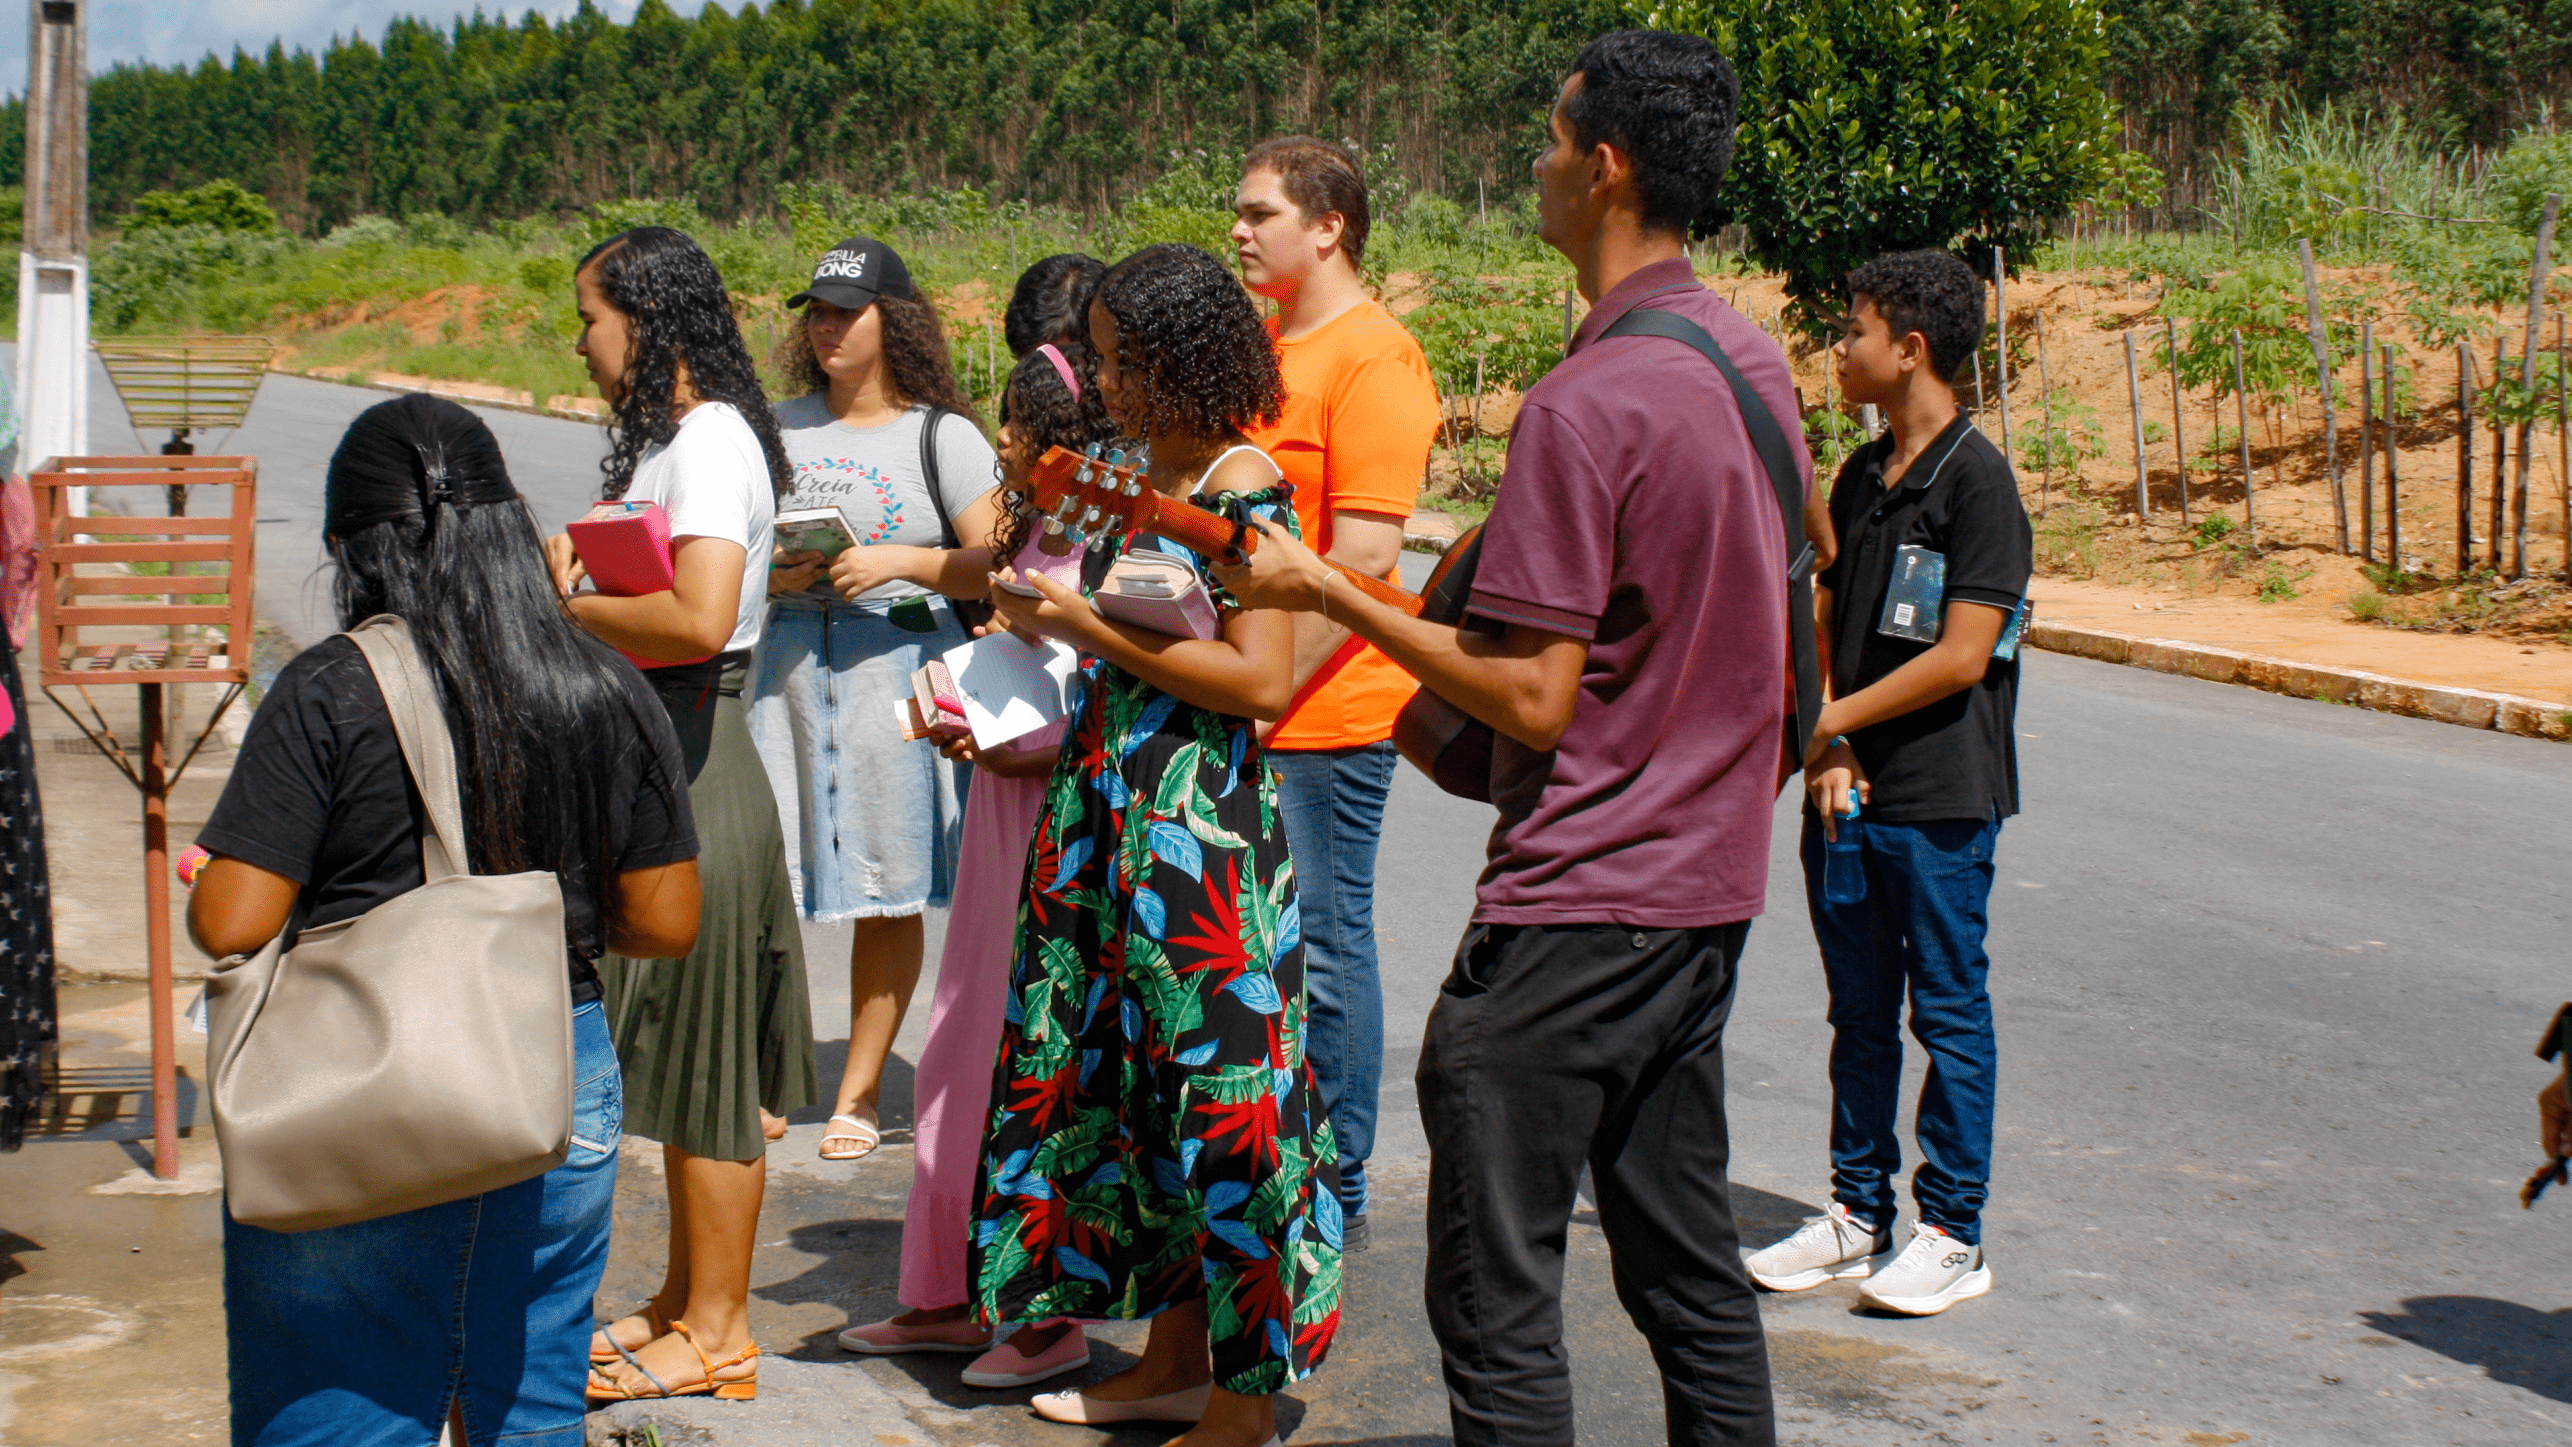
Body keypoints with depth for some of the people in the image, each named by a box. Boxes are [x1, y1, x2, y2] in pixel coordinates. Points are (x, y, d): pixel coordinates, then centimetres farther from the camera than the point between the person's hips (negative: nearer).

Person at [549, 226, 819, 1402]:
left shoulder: (711, 440, -16)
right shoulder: (663, 438, 15)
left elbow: (699, 615, -29)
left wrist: (571, 610, -16)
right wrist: (579, 559, 5)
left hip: (692, 762, -10)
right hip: (646, 758, 10)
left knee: (709, 1058, -1)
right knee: (678, 1051, 16)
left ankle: (718, 1332, 8)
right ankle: (687, 1297, 27)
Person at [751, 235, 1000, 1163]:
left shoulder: (943, 436, 3)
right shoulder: (780, 428, 14)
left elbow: (992, 565, -4)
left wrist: (899, 561, -16)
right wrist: (771, 571, -5)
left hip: (899, 660, -3)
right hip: (787, 658, 3)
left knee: (888, 891, 1)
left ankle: (859, 1090, 12)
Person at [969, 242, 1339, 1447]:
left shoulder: (1242, 482, -11)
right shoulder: (1145, 481, 13)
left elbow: (1261, 681, -18)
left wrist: (1095, 628, -15)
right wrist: (1046, 619, 6)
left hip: (1199, 820, -9)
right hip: (1106, 806, 9)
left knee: (1213, 1082, -3)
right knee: (1122, 1076, 12)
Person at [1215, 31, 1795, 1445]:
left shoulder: (1586, 404, -19)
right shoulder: (1753, 360, 8)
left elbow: (1533, 698, -20)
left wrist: (1326, 592, -13)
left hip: (1577, 909, -9)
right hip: (1710, 884, 9)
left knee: (1496, 1291, -1)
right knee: (1686, 1261, 17)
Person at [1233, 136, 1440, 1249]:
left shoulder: (1372, 358, -11)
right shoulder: (1256, 345, 15)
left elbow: (1364, 555, -18)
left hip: (1324, 716, -8)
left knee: (1323, 946, 0)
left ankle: (1337, 1197, 11)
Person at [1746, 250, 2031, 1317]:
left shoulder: (1977, 478, -12)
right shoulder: (1860, 477, 11)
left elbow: (1962, 657, -16)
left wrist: (1830, 720, -10)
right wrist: (1827, 751, -3)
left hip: (1941, 800, -7)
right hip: (1847, 792, 7)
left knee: (1947, 1011, 2)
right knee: (1859, 1011, 13)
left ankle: (1952, 1233, 11)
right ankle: (1858, 1215, 23)